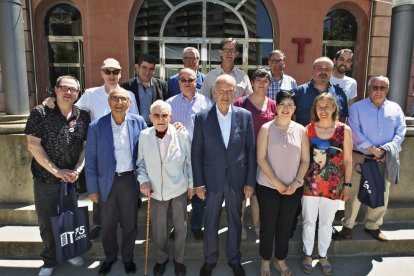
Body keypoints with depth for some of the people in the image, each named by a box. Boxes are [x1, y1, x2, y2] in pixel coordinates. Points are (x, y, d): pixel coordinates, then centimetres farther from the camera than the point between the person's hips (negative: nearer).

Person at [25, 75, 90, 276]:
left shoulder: (83, 116, 0)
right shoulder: (40, 113, -7)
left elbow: (86, 146, 2)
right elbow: (33, 145, -12)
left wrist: (78, 170, -12)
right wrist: (57, 171, -16)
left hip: (72, 178, 2)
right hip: (45, 178, -2)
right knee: (47, 221, 11)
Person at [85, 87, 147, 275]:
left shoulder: (138, 122, -6)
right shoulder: (96, 127, -8)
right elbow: (90, 161, -4)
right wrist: (93, 189, -4)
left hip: (130, 180, 1)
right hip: (107, 181, 0)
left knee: (130, 224, 16)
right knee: (107, 225, 17)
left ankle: (128, 257, 40)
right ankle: (110, 257, 43)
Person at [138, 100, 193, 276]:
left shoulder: (182, 135, -14)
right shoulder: (144, 136, -9)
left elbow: (190, 161, -3)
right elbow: (141, 162, 3)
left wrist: (191, 184, 2)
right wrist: (143, 180, -11)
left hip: (179, 189, -1)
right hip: (156, 190, 1)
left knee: (180, 226, 15)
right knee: (158, 228, 16)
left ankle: (179, 259, 40)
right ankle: (161, 258, 43)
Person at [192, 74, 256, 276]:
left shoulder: (245, 116, -3)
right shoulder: (202, 117, -6)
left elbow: (251, 151, -1)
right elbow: (196, 152, -3)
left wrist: (250, 182, -2)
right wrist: (198, 183, -5)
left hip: (237, 180, 1)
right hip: (212, 180, -1)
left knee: (235, 222, 17)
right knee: (210, 223, 15)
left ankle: (234, 259, 40)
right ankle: (209, 260, 38)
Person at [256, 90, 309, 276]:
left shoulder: (301, 130, 1)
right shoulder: (266, 128, -6)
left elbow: (305, 160, 3)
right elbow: (261, 158, -10)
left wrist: (296, 182, -8)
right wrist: (276, 182, -13)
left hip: (293, 189, 2)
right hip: (268, 187, -2)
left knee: (286, 226, 14)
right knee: (268, 226, 9)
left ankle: (280, 260, 36)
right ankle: (265, 261, 31)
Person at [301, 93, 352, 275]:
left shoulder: (344, 130, -5)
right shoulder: (308, 129, -5)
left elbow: (348, 160, 1)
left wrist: (347, 184, 1)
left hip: (333, 186, 1)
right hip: (310, 184, 0)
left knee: (326, 223, 16)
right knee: (309, 221, 12)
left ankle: (323, 256, 37)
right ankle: (307, 255, 33)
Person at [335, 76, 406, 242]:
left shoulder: (395, 108, 10)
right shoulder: (357, 107, 0)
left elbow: (401, 132, 2)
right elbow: (355, 132, -10)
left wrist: (385, 150, -14)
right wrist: (373, 149, -16)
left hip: (385, 160, 4)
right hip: (360, 157, -3)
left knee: (382, 195, 10)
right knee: (354, 193, 1)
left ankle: (373, 226, 29)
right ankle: (348, 225, 16)